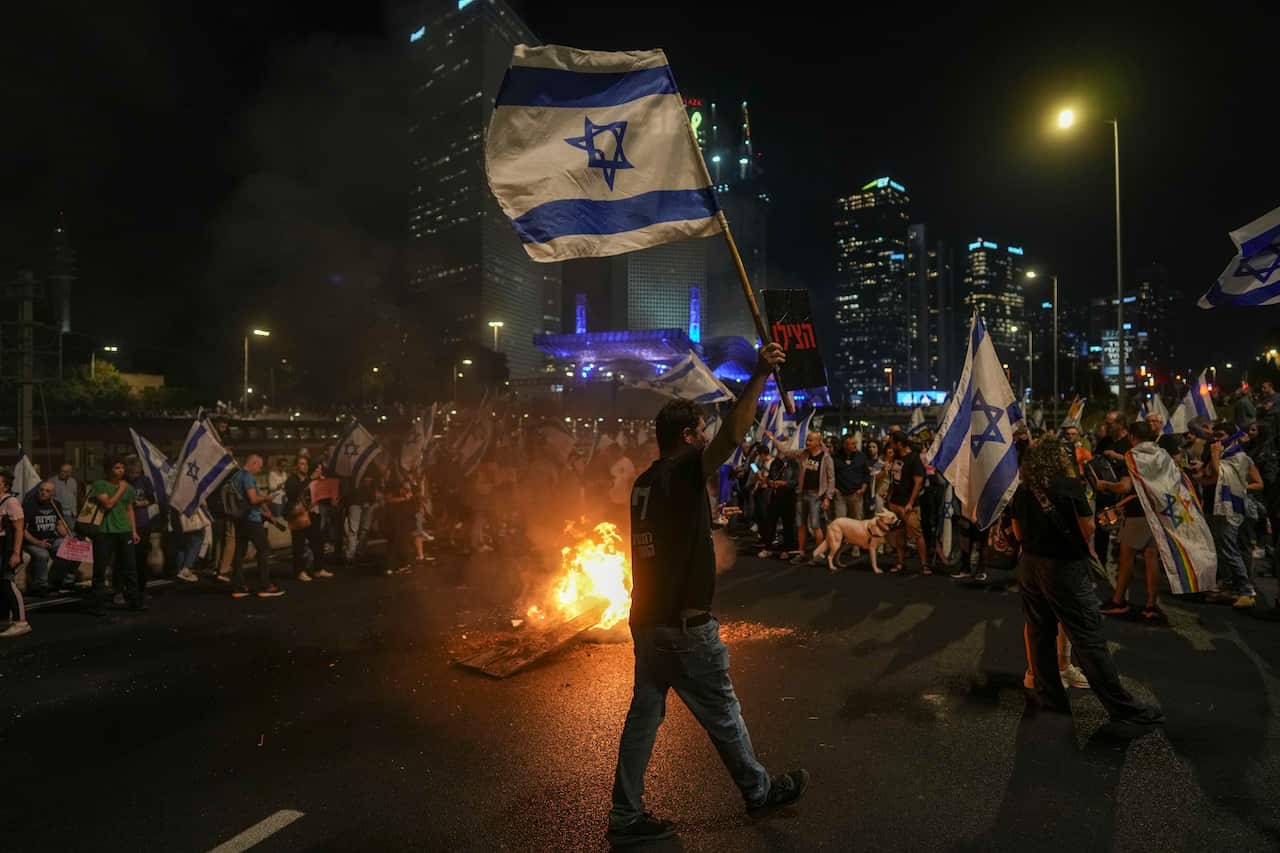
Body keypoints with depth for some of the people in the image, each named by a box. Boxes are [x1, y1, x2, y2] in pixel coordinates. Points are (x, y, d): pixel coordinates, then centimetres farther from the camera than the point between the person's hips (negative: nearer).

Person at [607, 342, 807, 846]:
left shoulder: (645, 482, 8)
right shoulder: (683, 473, -16)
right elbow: (732, 435, -29)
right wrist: (759, 376, -31)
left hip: (648, 619, 8)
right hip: (684, 625, -8)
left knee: (645, 713, 14)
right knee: (723, 714, 12)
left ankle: (626, 816, 22)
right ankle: (759, 791, 33)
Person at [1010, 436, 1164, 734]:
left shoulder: (1022, 490, 4)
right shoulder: (1069, 485, -10)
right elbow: (1087, 529, -6)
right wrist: (1087, 548, 13)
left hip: (1030, 566, 5)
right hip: (1065, 567, -5)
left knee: (1040, 634, 12)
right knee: (1089, 640, -1)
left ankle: (1050, 698, 21)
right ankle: (1125, 709, 7)